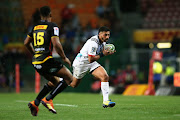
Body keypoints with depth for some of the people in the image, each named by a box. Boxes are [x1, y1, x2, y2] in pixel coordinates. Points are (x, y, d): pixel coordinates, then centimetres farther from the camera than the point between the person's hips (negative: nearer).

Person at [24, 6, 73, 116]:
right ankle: (48, 99, -8)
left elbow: (26, 43, 21)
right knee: (69, 77, 0)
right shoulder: (52, 26, -6)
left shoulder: (35, 27, 15)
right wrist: (64, 58, -5)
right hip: (46, 60, -8)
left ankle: (35, 102, 11)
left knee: (55, 81, 23)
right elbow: (56, 44, -16)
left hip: (36, 62, 8)